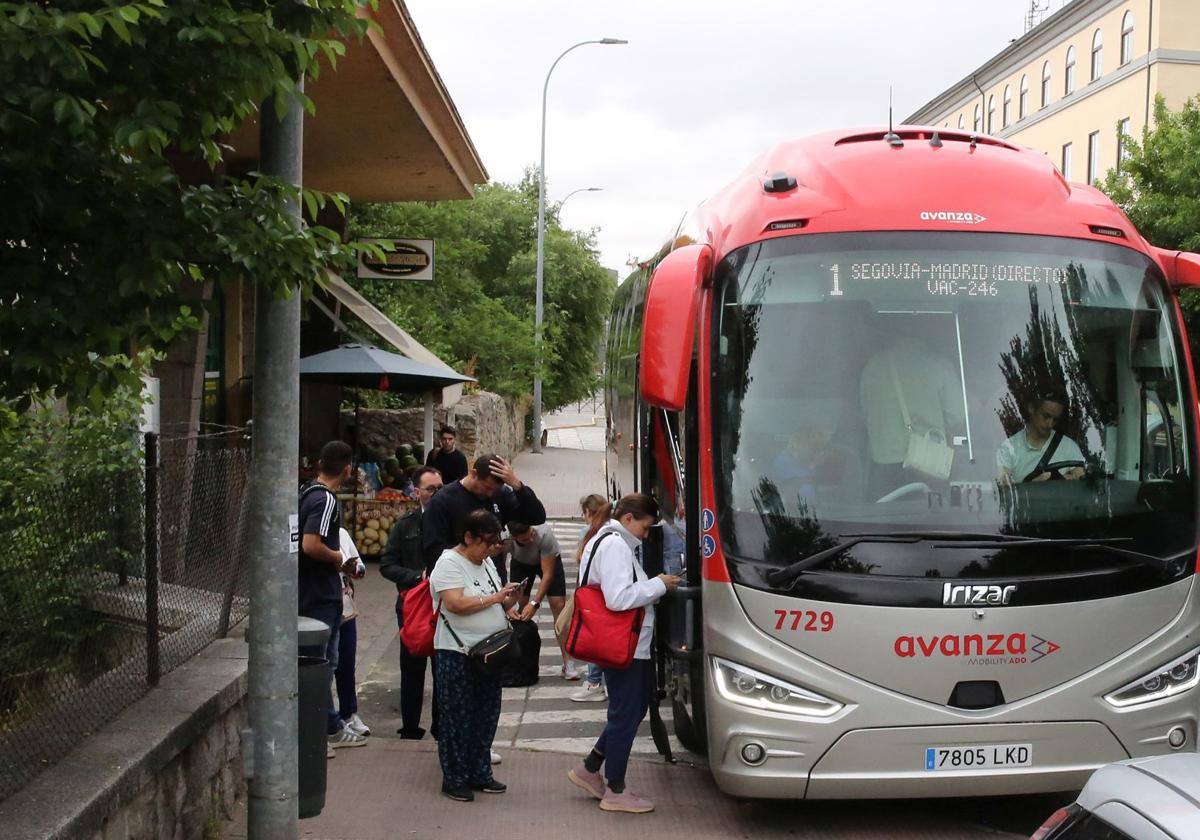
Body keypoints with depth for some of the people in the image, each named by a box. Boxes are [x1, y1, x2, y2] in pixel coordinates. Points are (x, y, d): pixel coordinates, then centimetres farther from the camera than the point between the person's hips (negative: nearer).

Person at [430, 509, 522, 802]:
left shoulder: (486, 563, 14)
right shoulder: (449, 563, -12)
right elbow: (455, 603, -25)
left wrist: (510, 599, -1)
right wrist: (494, 597, -20)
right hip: (456, 655, -8)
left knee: (486, 716, 13)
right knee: (458, 719, 1)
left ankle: (480, 774, 25)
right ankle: (454, 779, 11)